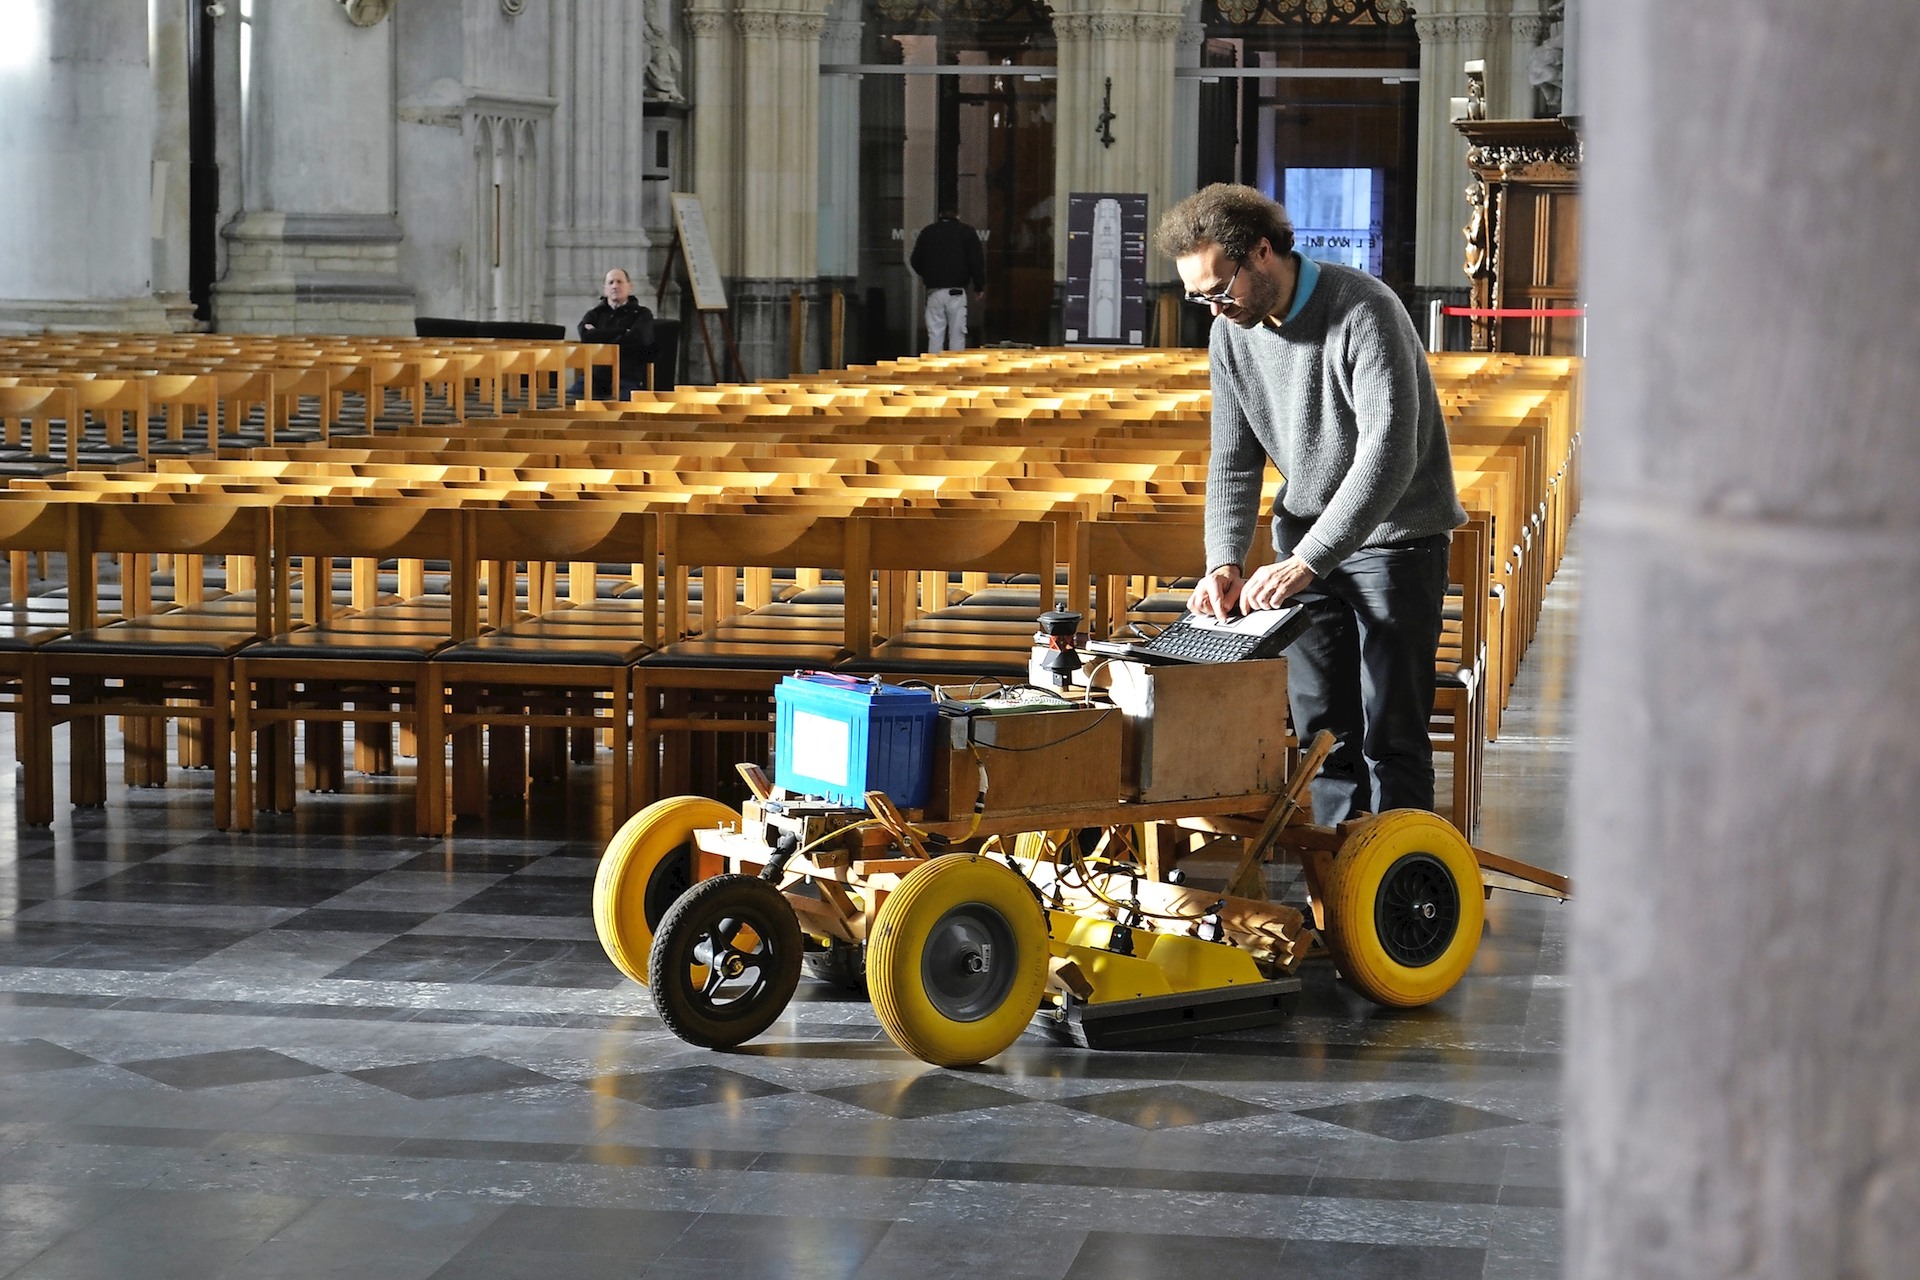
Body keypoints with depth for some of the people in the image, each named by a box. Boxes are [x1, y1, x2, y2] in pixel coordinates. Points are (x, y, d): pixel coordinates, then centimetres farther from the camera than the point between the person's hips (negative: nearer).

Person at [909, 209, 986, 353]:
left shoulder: (927, 232, 9)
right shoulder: (967, 232, 2)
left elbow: (915, 262, 12)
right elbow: (976, 262, -2)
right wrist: (979, 286, 9)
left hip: (934, 291, 2)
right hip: (956, 291, -2)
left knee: (935, 335, 2)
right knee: (957, 334, -1)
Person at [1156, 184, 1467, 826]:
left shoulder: (1363, 311, -22)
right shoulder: (1231, 335, 0)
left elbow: (1388, 456, -30)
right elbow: (1234, 462, 6)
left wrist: (1307, 562, -35)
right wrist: (1224, 561, -12)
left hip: (1394, 537, -6)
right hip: (1307, 543, 6)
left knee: (1389, 735, -6)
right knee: (1321, 730, 7)